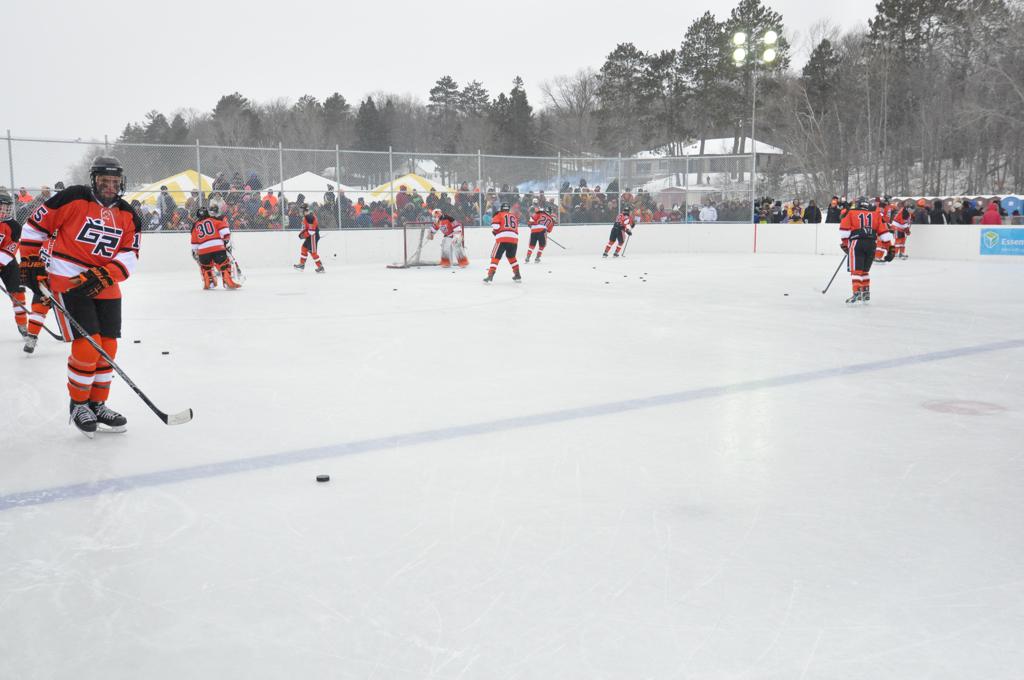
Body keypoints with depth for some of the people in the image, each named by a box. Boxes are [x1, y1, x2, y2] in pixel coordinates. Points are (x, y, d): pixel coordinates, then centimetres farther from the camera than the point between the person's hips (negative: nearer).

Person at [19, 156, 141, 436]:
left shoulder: (128, 216, 6)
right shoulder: (73, 198, -7)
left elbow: (129, 258, -2)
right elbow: (35, 225, 0)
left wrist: (102, 276, -18)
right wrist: (31, 262, -1)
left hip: (105, 287, 5)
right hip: (67, 282, -5)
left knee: (107, 347, 5)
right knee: (87, 344, -13)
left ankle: (97, 405, 21)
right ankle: (78, 404, 6)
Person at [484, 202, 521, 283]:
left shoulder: (499, 215, 12)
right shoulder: (514, 217, 26)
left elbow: (495, 225, -2)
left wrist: (494, 231, 16)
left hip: (502, 239, -4)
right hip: (514, 239, 4)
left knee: (495, 257, 1)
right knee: (511, 257, 25)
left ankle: (490, 277, -10)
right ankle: (518, 276, 23)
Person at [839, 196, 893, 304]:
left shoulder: (851, 212, 12)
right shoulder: (876, 214, 18)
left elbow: (844, 228, 1)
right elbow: (883, 231, 11)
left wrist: (845, 243, 5)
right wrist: (890, 247, 10)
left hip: (856, 243, -3)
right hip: (871, 244, 3)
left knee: (856, 270, -5)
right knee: (864, 270, 18)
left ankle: (857, 293, -18)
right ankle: (866, 294, 22)